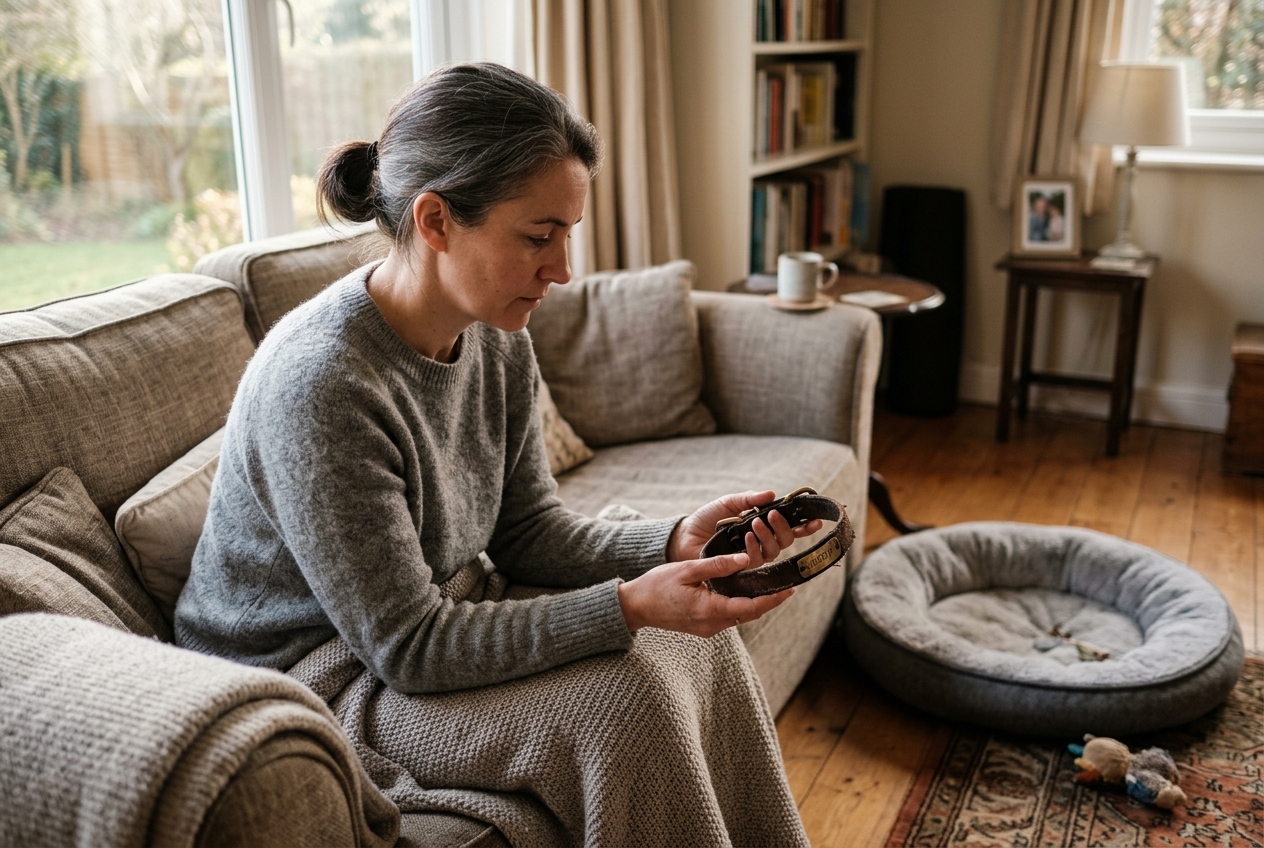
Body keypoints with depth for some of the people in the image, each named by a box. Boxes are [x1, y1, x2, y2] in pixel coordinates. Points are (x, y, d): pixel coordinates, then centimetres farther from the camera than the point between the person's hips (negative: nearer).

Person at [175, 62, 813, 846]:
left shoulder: (498, 342, -7)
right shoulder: (320, 384, -31)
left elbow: (530, 531, 1)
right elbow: (406, 648, -27)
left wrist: (672, 544, -16)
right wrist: (629, 606, -32)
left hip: (445, 615, 7)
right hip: (315, 683, -7)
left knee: (698, 643, -6)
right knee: (623, 698, -23)